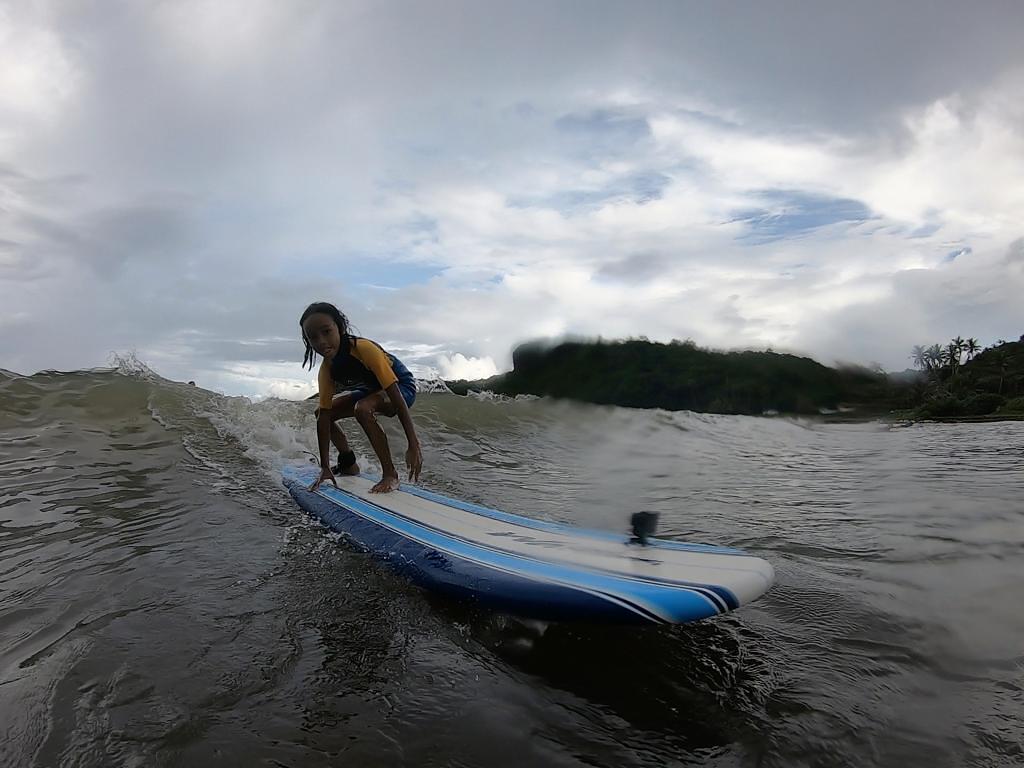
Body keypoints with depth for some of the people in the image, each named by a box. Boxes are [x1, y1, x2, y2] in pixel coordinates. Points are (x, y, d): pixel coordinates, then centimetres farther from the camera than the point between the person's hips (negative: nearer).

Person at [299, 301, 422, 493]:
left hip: (402, 386, -8)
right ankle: (349, 464, 22)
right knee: (321, 413, 4)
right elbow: (324, 417, -12)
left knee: (363, 408, -36)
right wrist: (325, 467, -16)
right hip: (371, 390, 8)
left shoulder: (364, 348, -34)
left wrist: (414, 446, -41)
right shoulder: (326, 371, -14)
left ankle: (390, 475, -25)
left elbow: (396, 396, -37)